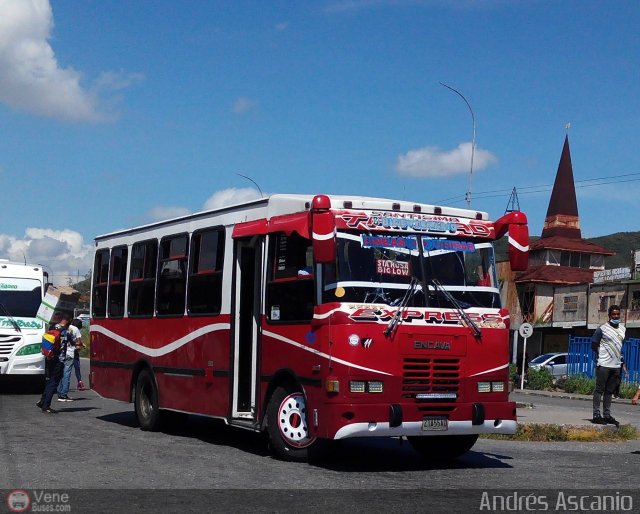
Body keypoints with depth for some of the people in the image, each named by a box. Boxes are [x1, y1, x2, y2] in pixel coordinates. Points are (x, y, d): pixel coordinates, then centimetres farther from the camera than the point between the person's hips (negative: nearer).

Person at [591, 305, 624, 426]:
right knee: (599, 390, -4)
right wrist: (603, 354, -3)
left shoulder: (623, 328, 12)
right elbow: (594, 345, -2)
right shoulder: (602, 329, -7)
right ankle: (596, 415, -3)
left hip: (616, 365, 6)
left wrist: (619, 355, 14)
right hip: (604, 365, -6)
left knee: (609, 391, 10)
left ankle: (607, 415, 15)